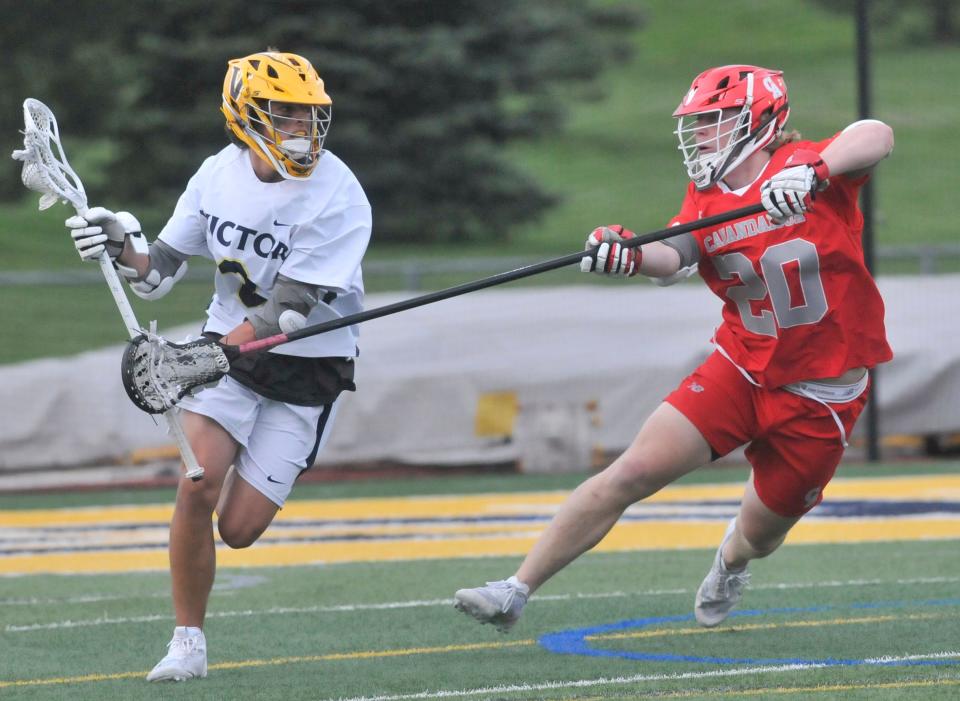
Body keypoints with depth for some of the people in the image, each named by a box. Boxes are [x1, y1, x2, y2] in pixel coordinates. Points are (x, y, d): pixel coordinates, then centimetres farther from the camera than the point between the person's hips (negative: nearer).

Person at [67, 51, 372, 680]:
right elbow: (161, 271, 5)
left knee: (237, 528, -6)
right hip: (228, 349, 3)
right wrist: (122, 246, -16)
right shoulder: (218, 175, -3)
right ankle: (188, 644, -5)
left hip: (307, 369, -3)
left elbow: (285, 311, -25)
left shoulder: (338, 198, -20)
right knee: (197, 486, -20)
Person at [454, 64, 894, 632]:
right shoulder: (707, 200, 3)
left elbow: (877, 136, -30)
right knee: (634, 472, -13)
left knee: (759, 535, 14)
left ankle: (731, 563, 54)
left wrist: (815, 171, -47)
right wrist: (631, 255, -39)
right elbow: (673, 256, -16)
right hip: (740, 369, 3)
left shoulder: (801, 165, -11)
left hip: (822, 393, -3)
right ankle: (516, 592, -9)